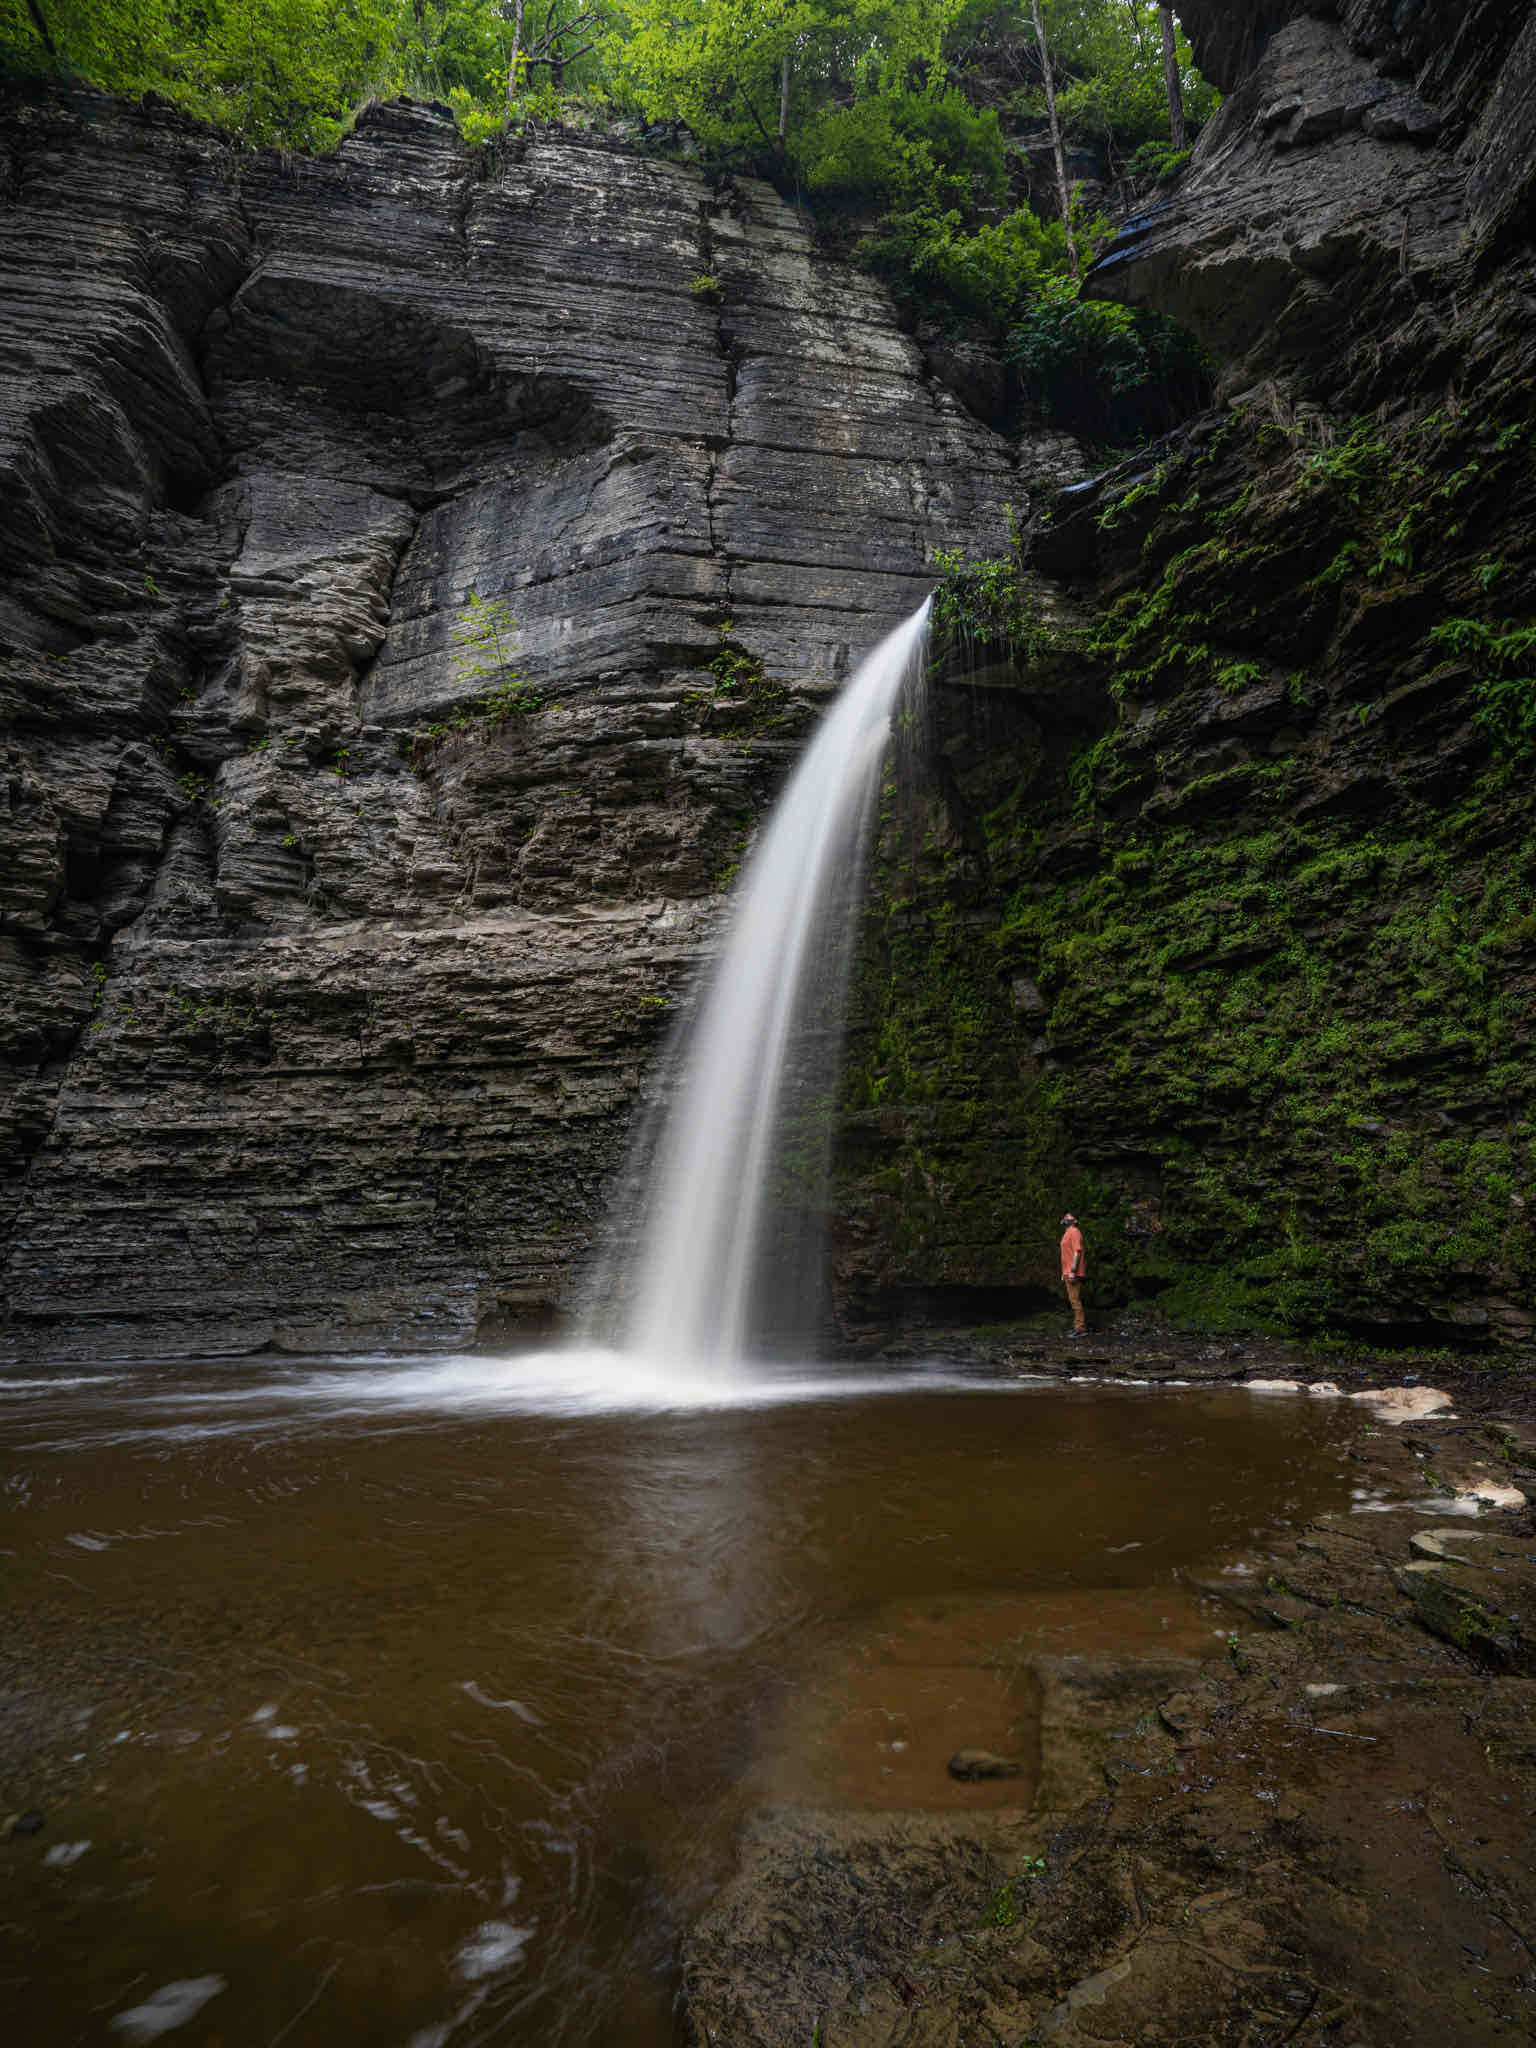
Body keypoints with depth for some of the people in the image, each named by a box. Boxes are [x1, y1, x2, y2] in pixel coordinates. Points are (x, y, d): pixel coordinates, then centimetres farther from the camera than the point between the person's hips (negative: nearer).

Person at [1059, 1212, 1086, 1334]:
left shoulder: (1074, 1231, -10)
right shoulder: (1066, 1234, 19)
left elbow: (1077, 1252, -18)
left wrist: (1073, 1271, -23)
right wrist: (1063, 1274, 22)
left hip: (1073, 1273, -10)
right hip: (1067, 1273, 10)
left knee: (1075, 1299, -10)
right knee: (1073, 1300, 13)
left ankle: (1080, 1328, -8)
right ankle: (1077, 1324, 19)